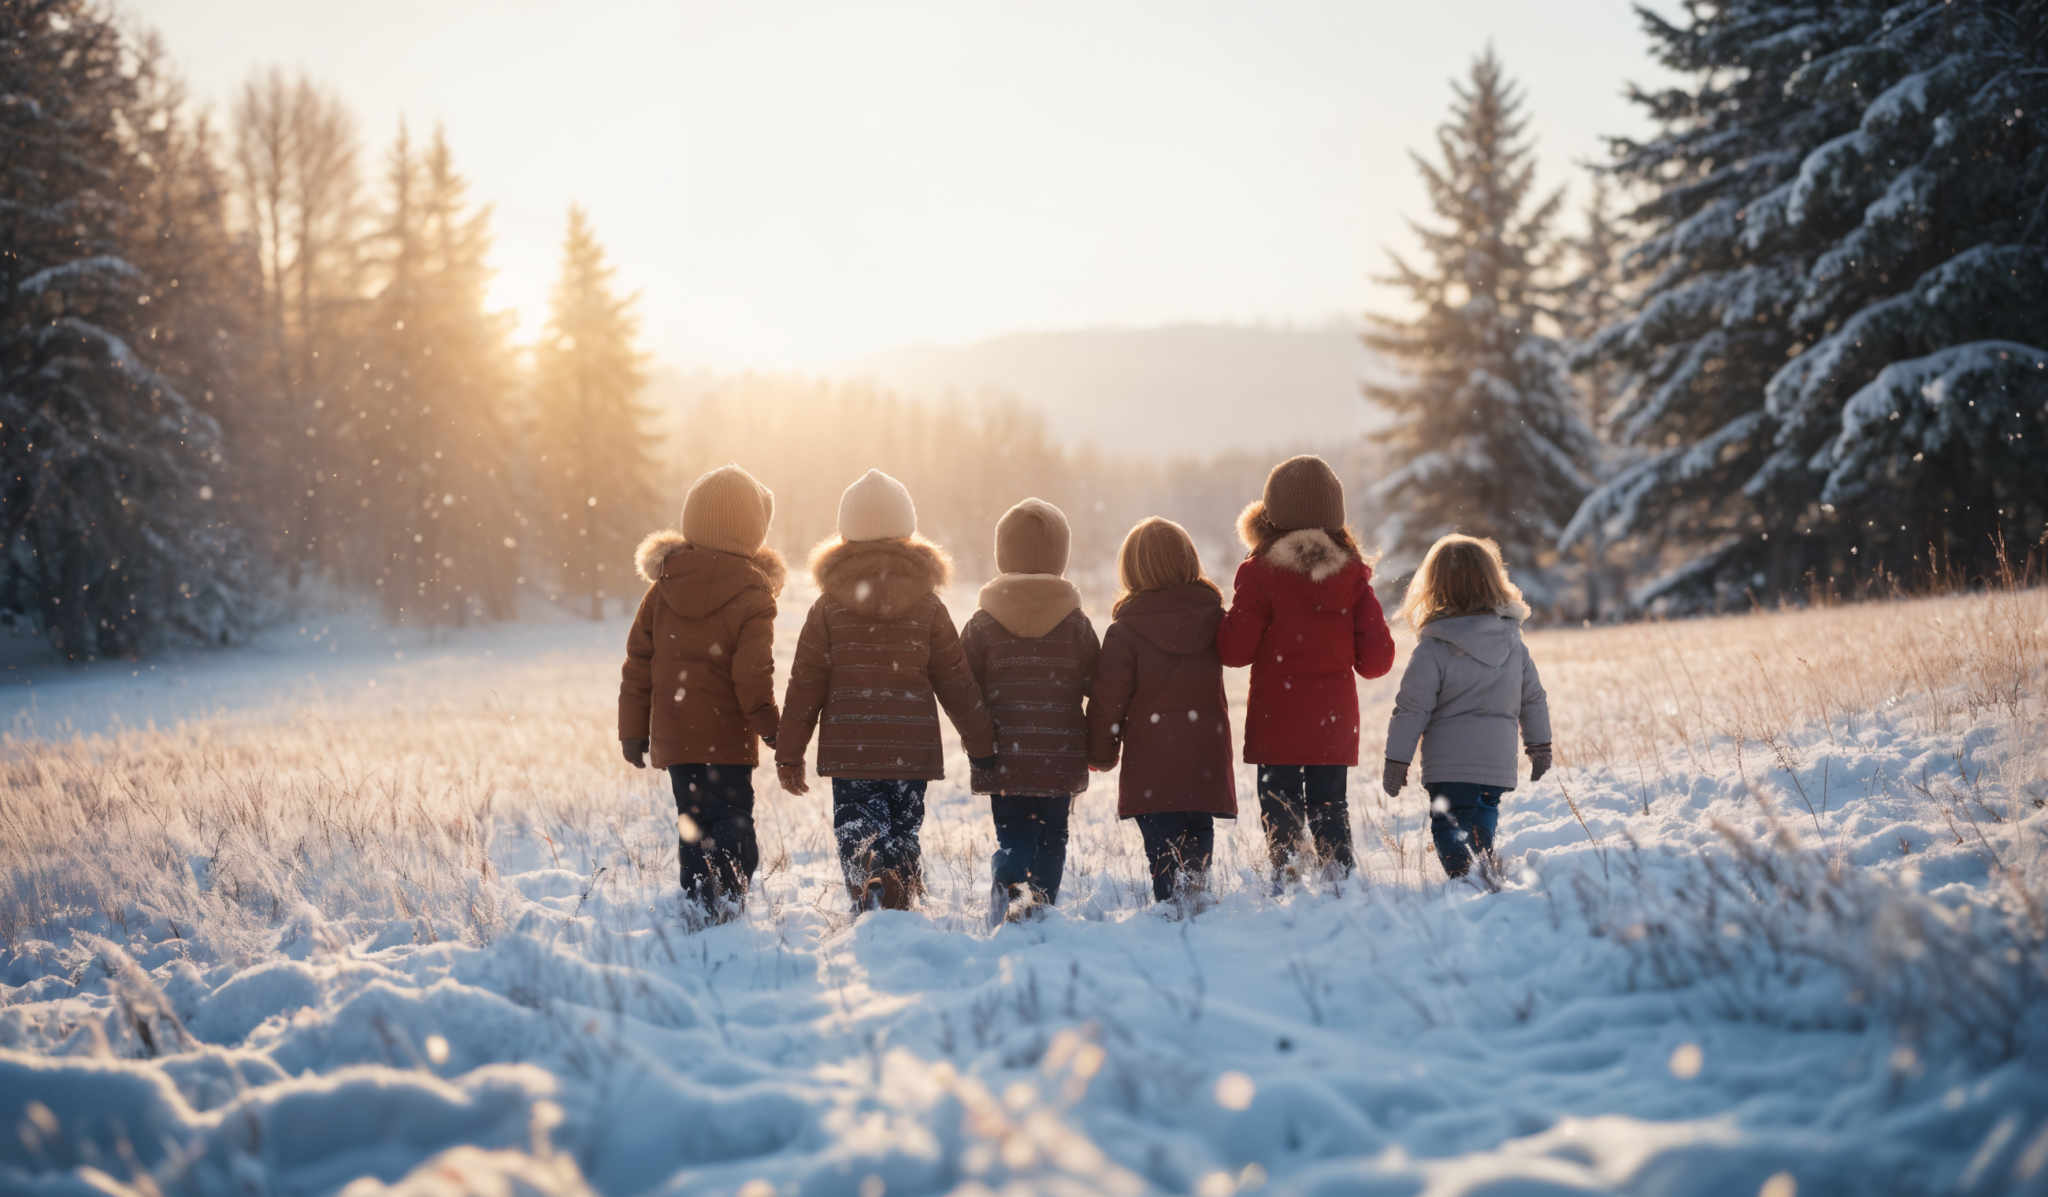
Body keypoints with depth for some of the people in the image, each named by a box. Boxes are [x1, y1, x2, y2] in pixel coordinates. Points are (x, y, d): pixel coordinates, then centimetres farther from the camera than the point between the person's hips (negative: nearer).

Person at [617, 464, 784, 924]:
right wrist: (769, 725, 0)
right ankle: (728, 899, -17)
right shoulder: (752, 595, -10)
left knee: (693, 821, 13)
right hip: (728, 737, -4)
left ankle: (699, 907, 10)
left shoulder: (663, 587, 4)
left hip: (673, 734, 4)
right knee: (733, 818, 2)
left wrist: (633, 729, 12)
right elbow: (753, 673, -13)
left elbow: (638, 661, 6)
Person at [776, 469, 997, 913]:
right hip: (913, 748, 1)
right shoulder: (927, 606, 3)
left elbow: (805, 685, 1)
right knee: (902, 834, 12)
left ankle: (870, 886, -28)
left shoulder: (829, 606, 1)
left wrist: (789, 754, 8)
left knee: (857, 830, 0)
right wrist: (982, 744, 15)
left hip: (849, 750, -1)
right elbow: (957, 684, 5)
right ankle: (900, 903, -3)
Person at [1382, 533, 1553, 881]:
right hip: (1499, 761, 5)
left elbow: (1412, 709, -12)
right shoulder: (1514, 642, 3)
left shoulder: (1433, 650, -13)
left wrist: (1396, 760, -4)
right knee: (1482, 819, 22)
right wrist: (1540, 745, 25)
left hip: (1449, 765, -5)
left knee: (1448, 827, 2)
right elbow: (1534, 699, 13)